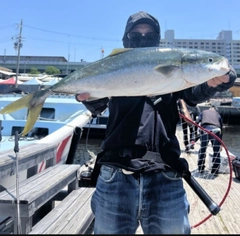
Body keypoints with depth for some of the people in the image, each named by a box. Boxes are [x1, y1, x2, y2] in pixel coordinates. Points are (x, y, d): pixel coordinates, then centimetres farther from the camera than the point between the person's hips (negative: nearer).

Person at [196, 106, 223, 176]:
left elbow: (197, 122, 16)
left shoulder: (203, 112, 30)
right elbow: (221, 128, 29)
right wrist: (220, 143, 35)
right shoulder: (218, 114, 31)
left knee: (202, 150, 14)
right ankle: (215, 171, 14)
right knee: (216, 152, 10)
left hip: (204, 130, 0)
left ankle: (201, 168, 24)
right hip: (215, 130, 0)